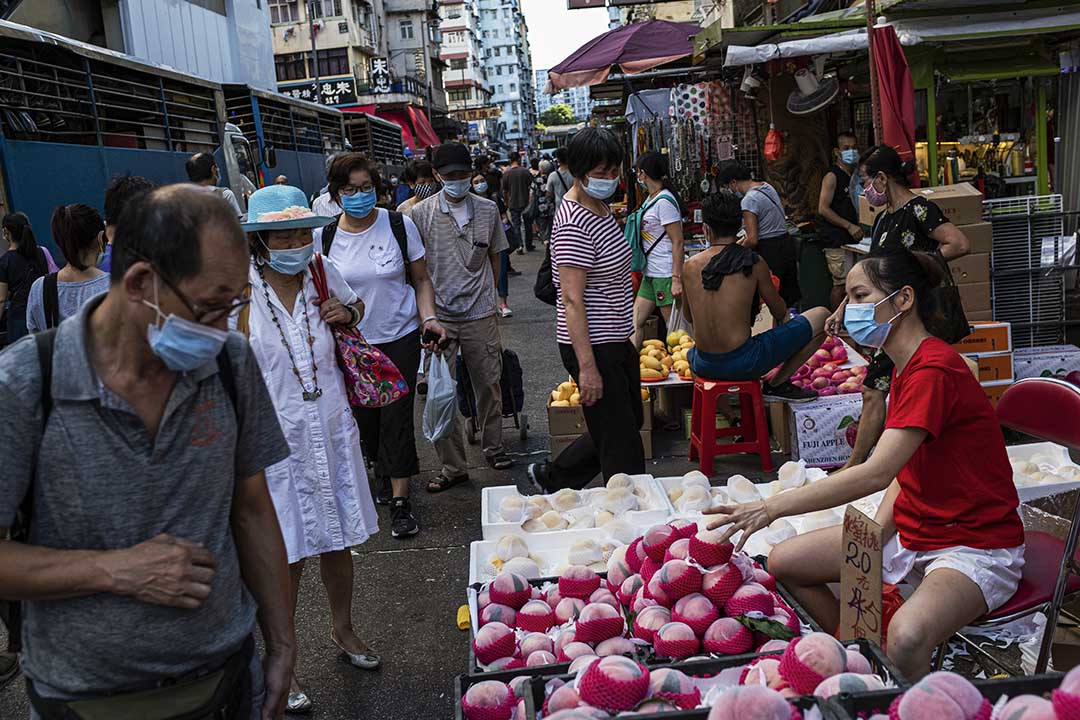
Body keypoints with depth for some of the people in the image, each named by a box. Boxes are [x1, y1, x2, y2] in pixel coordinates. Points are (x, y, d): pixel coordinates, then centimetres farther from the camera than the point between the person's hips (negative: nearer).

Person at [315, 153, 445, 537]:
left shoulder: (400, 225, -5)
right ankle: (383, 471, 41)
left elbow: (421, 279, 3)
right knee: (364, 418, 13)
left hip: (400, 337, -2)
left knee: (397, 418, -4)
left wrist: (429, 318, -12)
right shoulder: (323, 235, -4)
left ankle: (400, 502, 6)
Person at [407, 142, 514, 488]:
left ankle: (493, 447, 34)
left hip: (480, 315, 2)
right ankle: (453, 466, 13)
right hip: (438, 317, -2)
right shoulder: (420, 213, -4)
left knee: (489, 385, 12)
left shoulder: (487, 209, 3)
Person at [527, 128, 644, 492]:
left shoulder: (601, 208, 11)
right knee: (623, 447, -1)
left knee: (628, 424, 21)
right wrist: (587, 366, -25)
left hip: (616, 340, 10)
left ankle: (550, 477, 35)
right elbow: (572, 300, -23)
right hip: (593, 348, -10)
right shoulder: (573, 222, -19)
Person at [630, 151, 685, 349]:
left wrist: (677, 279, -21)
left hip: (666, 274, -10)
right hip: (651, 273, 10)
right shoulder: (651, 199, 13)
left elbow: (678, 242, -17)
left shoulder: (664, 201, -14)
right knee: (635, 322, 8)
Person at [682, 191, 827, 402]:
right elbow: (780, 313, 4)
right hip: (743, 363, -4)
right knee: (822, 316, 7)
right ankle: (777, 384, 9)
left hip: (703, 366, 5)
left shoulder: (689, 266, -2)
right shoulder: (753, 263, -9)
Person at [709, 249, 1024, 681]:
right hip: (911, 529, 9)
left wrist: (773, 507, -32)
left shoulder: (934, 370, -23)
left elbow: (877, 472, -31)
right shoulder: (904, 367, 8)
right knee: (783, 562, 3)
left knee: (906, 638, -38)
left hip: (977, 547, -9)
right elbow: (902, 471, 7)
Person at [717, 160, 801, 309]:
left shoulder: (749, 200, -18)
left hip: (769, 252, -9)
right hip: (787, 243, 9)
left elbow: (753, 240, -20)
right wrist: (743, 240, 24)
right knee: (790, 297, 14)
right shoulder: (767, 187, 10)